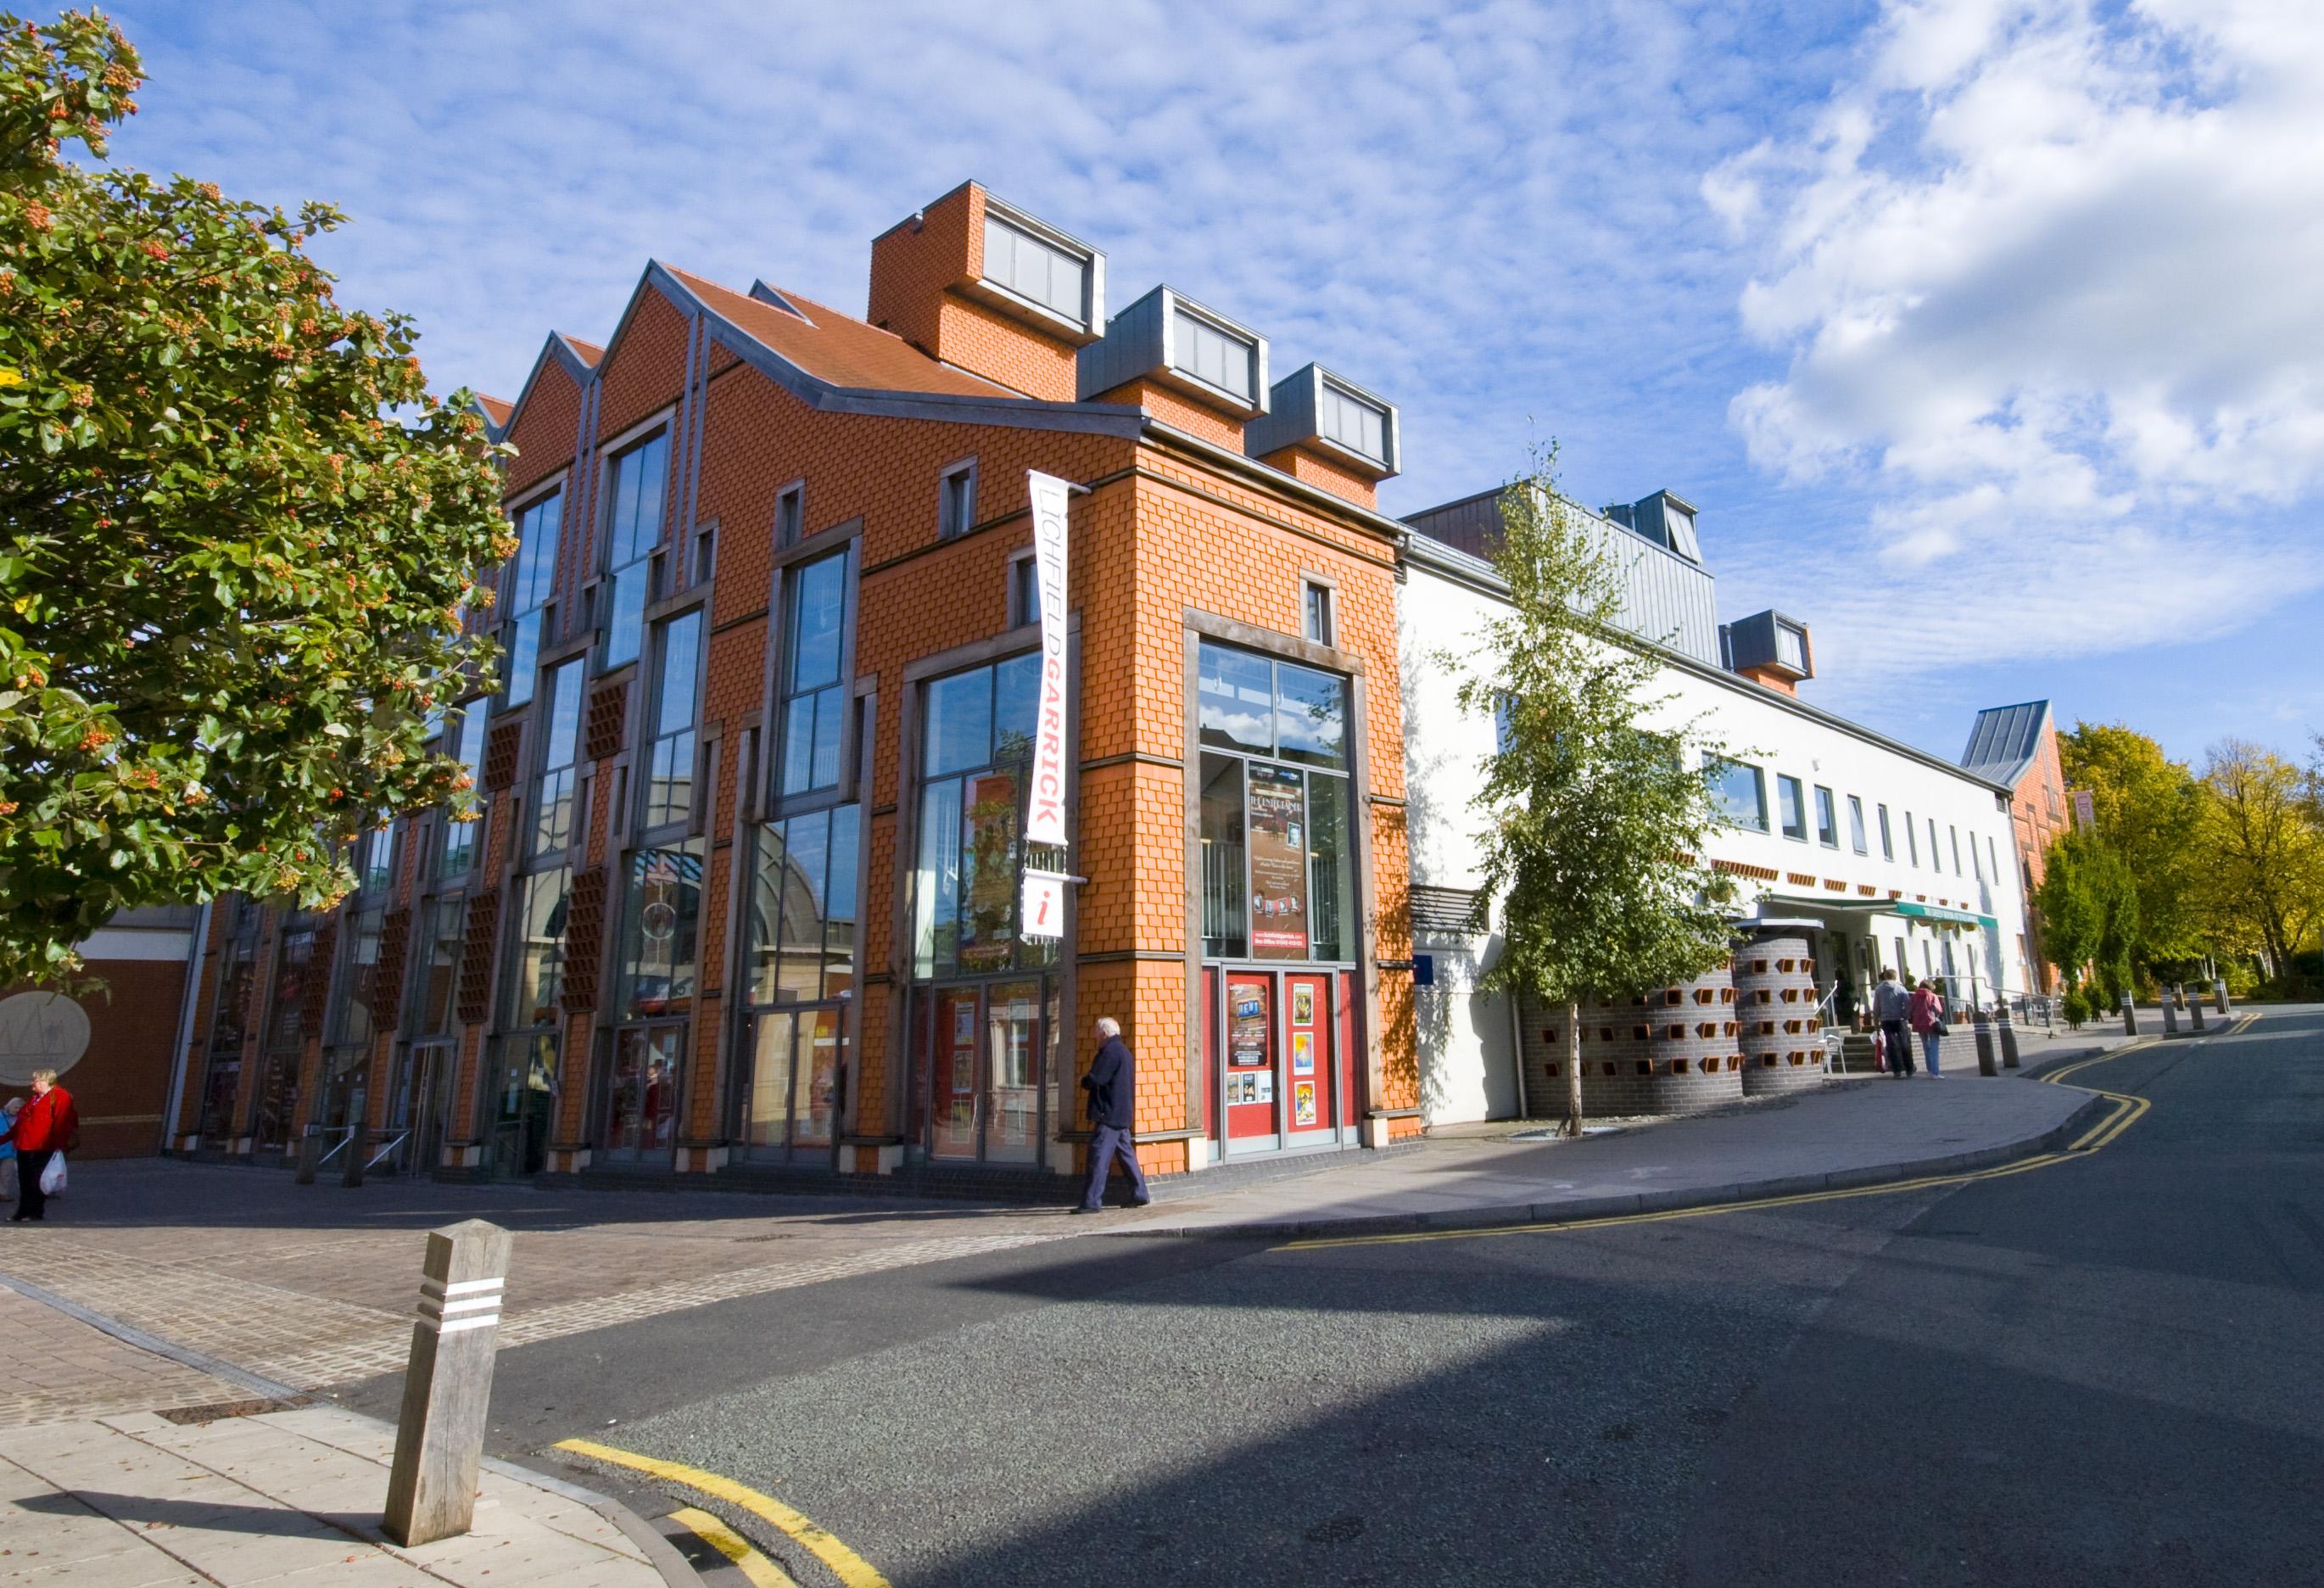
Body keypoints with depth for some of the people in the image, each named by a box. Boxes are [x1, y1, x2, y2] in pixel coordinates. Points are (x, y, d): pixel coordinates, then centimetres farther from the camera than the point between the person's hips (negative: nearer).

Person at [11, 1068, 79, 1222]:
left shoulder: (60, 1097, -10)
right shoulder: (35, 1098, 19)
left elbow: (63, 1123, -17)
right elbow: (21, 1121, 26)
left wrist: (59, 1145, -22)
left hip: (42, 1150, -9)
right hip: (24, 1148, 9)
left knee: (37, 1183, -2)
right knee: (24, 1183, 11)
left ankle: (36, 1213, 5)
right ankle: (23, 1212, 18)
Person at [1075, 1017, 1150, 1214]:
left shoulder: (1110, 1052, -14)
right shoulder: (1123, 1051, 18)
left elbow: (1094, 1080, -21)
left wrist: (1084, 1081, 0)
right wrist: (1090, 1080, 9)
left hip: (1110, 1114, -10)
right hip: (1122, 1115, 10)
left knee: (1099, 1156, -10)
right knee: (1126, 1153, 17)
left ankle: (1092, 1201, -11)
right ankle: (1140, 1194, 22)